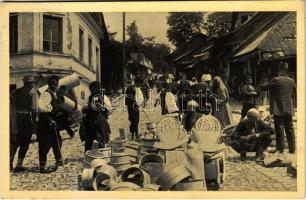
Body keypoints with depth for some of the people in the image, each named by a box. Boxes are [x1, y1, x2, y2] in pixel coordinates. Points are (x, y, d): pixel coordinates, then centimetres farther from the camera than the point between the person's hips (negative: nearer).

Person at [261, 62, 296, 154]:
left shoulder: (275, 80, -12)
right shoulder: (292, 81, 4)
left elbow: (263, 87, -7)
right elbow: (295, 93, 15)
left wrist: (269, 84, 13)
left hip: (278, 109, -4)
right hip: (289, 109, 5)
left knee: (279, 128, 2)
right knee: (290, 128, 10)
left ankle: (280, 148, 6)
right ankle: (292, 148, 14)